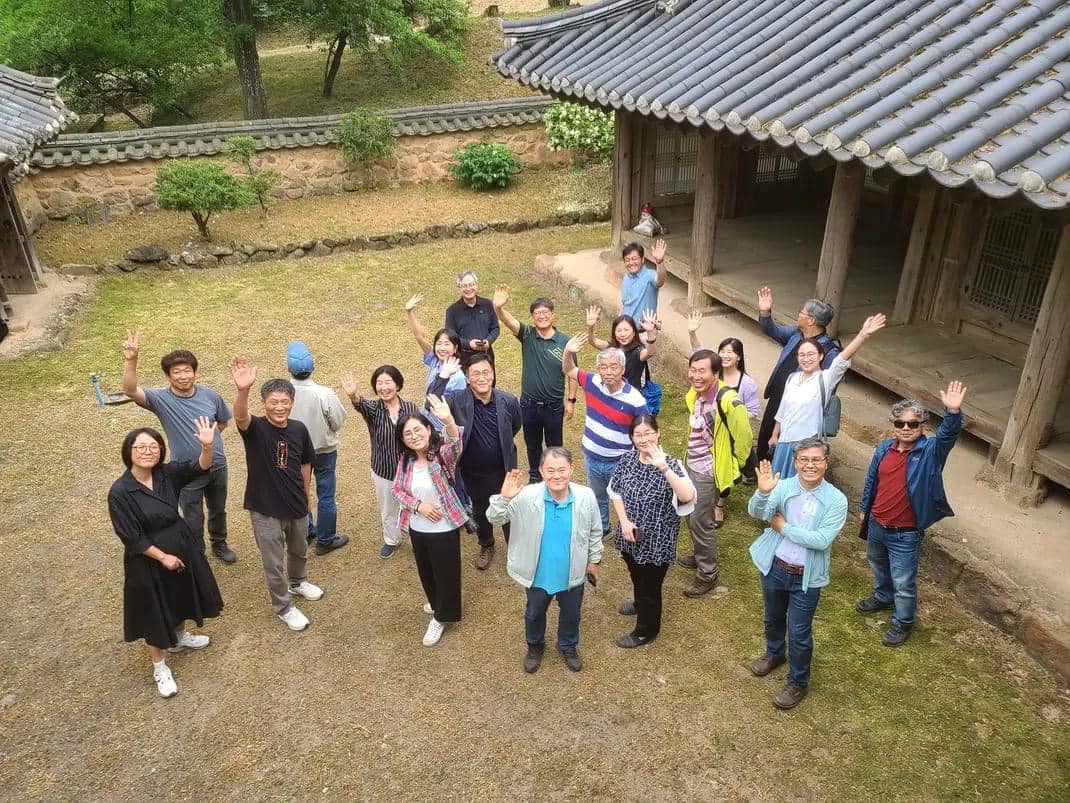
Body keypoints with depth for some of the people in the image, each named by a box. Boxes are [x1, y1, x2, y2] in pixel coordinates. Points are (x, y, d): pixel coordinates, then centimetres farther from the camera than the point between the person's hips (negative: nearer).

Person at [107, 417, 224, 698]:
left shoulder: (168, 473, -10)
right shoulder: (120, 492, -22)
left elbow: (201, 466, -24)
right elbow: (132, 538, -18)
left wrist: (207, 445, -44)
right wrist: (163, 556, -15)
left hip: (182, 546, 5)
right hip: (148, 559, -5)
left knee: (179, 598, 26)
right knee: (155, 611, 11)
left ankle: (179, 638, 54)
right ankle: (159, 667, 31)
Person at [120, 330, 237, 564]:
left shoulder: (210, 395, -10)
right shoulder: (161, 399, -18)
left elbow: (223, 421, 8)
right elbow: (130, 390, -37)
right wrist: (130, 360, -51)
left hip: (218, 466, 3)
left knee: (218, 510, 25)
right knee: (193, 520, 15)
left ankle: (219, 545, 51)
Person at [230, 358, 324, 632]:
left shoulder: (299, 429, -8)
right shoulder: (255, 428, -21)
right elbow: (240, 417, -45)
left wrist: (306, 495, 15)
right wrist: (243, 390, -66)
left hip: (296, 505, 4)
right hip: (266, 509, -4)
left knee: (299, 551, 28)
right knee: (274, 564, 12)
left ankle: (297, 582, 57)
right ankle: (284, 607, 35)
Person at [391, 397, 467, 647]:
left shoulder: (442, 453, -22)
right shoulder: (405, 460, -7)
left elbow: (455, 446, -44)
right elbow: (396, 489, 1)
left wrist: (449, 421, -65)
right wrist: (418, 505, -17)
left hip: (444, 529, -5)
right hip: (417, 529, 5)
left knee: (446, 573, 12)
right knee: (426, 572, 26)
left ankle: (441, 616, 37)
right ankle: (436, 602, 54)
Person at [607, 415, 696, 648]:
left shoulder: (670, 464, -24)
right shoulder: (628, 459, -9)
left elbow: (688, 497, -42)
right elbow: (616, 491, 3)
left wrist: (664, 468, -52)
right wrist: (624, 521, -10)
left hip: (656, 542, -5)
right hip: (630, 537, 5)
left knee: (650, 586, 15)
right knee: (636, 576, 31)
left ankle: (646, 630, 39)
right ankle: (640, 604, 60)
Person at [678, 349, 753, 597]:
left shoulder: (727, 401, -27)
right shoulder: (694, 395, -2)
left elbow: (744, 437, -16)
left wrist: (730, 466, -3)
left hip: (708, 472, -8)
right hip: (691, 466, 8)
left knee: (701, 522, 3)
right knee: (691, 516, 22)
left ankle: (708, 574, 21)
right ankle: (700, 555, 44)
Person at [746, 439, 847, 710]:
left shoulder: (836, 500, -16)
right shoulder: (783, 486, -12)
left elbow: (822, 540, -24)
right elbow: (756, 512, -26)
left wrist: (784, 527, -18)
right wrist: (762, 492, -46)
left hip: (807, 577, -3)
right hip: (774, 567, 3)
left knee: (799, 633, 8)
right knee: (773, 619, 25)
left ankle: (798, 682, 32)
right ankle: (774, 654, 54)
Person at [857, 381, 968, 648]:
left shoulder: (930, 452, -18)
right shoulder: (884, 448, -4)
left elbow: (948, 434, -39)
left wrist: (953, 412, -58)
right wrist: (864, 509, 17)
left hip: (905, 534, -5)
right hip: (876, 526, 5)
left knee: (904, 582, 8)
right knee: (879, 566, 29)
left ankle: (903, 623, 30)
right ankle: (882, 598, 55)